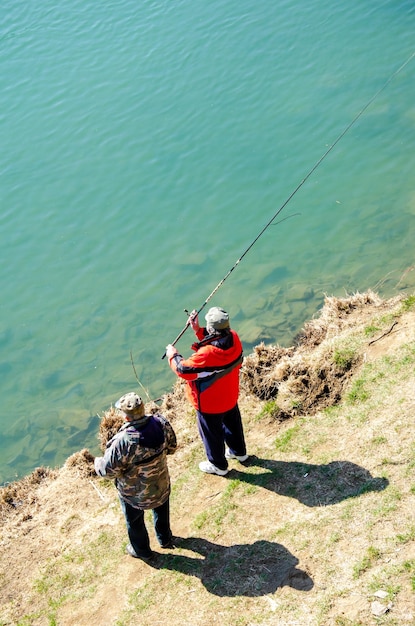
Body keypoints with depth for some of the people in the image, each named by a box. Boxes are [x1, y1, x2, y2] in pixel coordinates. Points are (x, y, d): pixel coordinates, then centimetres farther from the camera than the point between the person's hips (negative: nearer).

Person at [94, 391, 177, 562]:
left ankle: (141, 551, 51)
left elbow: (109, 469, -25)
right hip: (162, 485, 4)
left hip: (134, 495, -4)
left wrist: (97, 462, -3)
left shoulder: (123, 441, -39)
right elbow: (172, 447, -6)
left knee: (135, 522, 27)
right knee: (161, 511, 34)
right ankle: (165, 539, 59)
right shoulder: (162, 424, -25)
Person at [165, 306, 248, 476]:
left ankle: (218, 465, 40)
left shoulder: (207, 354, -41)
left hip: (210, 404, -7)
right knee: (232, 423, 30)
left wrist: (173, 355, -10)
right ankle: (238, 451, 55)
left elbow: (183, 370, -28)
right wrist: (198, 329, -6)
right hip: (230, 397, 7)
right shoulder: (234, 338, -20)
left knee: (212, 433, 18)